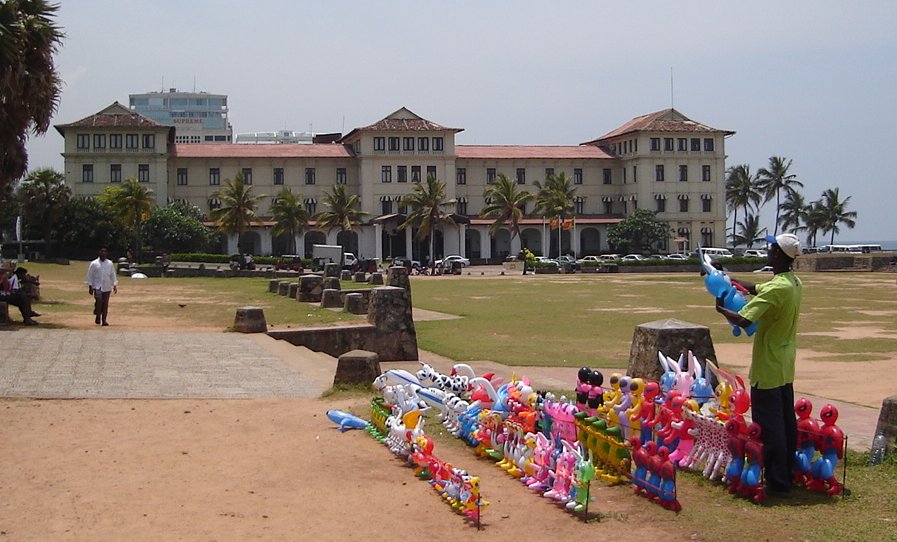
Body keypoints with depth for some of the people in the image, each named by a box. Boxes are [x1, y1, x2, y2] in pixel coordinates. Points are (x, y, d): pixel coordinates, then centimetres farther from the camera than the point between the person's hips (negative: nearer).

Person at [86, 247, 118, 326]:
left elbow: (113, 275, 12)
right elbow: (90, 276, 3)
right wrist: (90, 287, -1)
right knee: (99, 301, -19)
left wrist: (115, 285, 5)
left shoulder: (110, 263, 8)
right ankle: (98, 316, 1)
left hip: (107, 287, 3)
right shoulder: (94, 263, 2)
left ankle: (104, 320, 10)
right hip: (97, 286, -2)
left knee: (105, 303, 2)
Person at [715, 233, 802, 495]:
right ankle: (787, 474, 27)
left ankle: (777, 481, 1)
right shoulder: (794, 283, 6)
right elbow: (756, 289, 16)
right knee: (786, 421, 16)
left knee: (769, 424, -3)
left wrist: (721, 309, -12)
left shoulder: (776, 289, -25)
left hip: (768, 368, -10)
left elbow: (743, 320, -31)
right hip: (785, 367, 10)